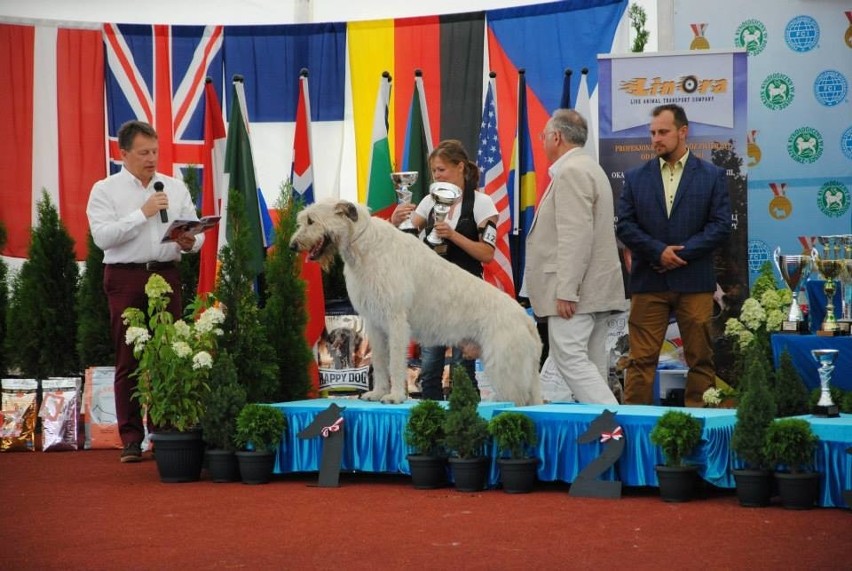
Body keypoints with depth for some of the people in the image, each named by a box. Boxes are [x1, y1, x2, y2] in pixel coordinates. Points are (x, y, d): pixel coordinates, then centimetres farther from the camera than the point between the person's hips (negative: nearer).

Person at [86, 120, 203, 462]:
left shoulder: (175, 188, 12)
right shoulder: (105, 190, 2)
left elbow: (196, 232, 10)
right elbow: (102, 236, -11)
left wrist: (190, 242, -13)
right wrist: (142, 213, -14)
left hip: (166, 275, 3)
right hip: (126, 277, -3)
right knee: (129, 360, 0)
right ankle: (131, 439, 4)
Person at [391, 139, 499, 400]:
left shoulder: (481, 203, -4)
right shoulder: (431, 201, 10)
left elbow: (487, 254, -10)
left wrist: (453, 235, -21)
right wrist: (396, 221, -16)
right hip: (432, 291, 5)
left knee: (463, 366, -2)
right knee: (429, 367, 4)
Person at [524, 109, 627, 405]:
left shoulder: (571, 172, -13)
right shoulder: (589, 168, 21)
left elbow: (576, 237, -21)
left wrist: (566, 291, -22)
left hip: (575, 290, -10)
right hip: (595, 287, 10)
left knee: (570, 358, -13)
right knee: (592, 363, 8)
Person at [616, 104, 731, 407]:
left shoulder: (712, 175, 5)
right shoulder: (636, 177, 10)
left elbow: (721, 225, -2)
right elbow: (624, 225, 3)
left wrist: (681, 253, -11)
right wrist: (659, 251, -11)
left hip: (694, 281, -1)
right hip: (648, 281, 1)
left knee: (700, 358, 3)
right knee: (641, 359, -1)